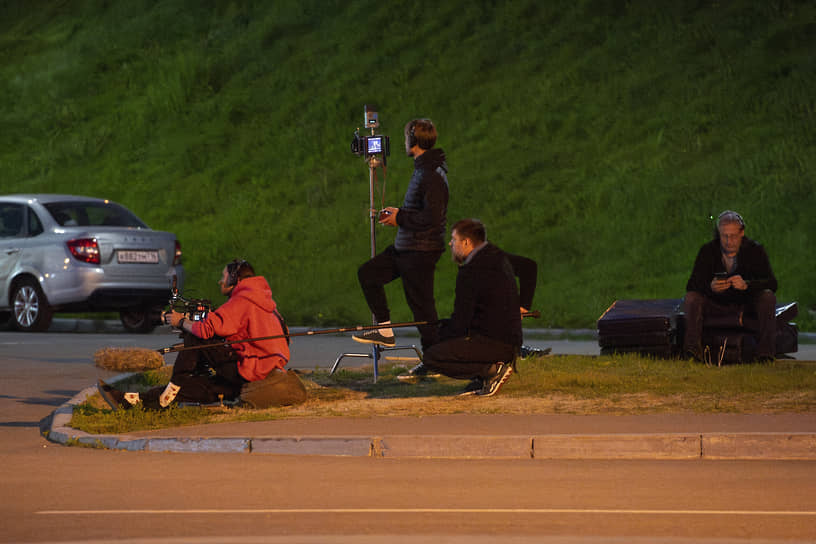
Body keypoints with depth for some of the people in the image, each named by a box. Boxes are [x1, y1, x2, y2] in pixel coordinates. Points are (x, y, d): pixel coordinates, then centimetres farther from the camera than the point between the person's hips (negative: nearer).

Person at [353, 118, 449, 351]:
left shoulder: (432, 175, -20)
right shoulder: (423, 168, 12)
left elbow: (432, 217, -26)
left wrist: (400, 218, -14)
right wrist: (399, 212, 10)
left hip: (420, 252, -11)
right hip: (405, 246, 11)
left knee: (421, 305, -5)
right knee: (368, 273, 15)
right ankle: (385, 331, 17)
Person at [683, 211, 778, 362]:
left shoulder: (755, 250, -7)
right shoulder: (707, 251, -4)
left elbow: (771, 283, -17)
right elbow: (691, 285, -12)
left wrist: (746, 285, -38)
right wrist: (710, 287, -37)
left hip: (747, 305, -1)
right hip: (717, 305, 1)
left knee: (768, 297, -30)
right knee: (691, 298, -25)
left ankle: (765, 354, -34)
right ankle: (693, 349, -36)